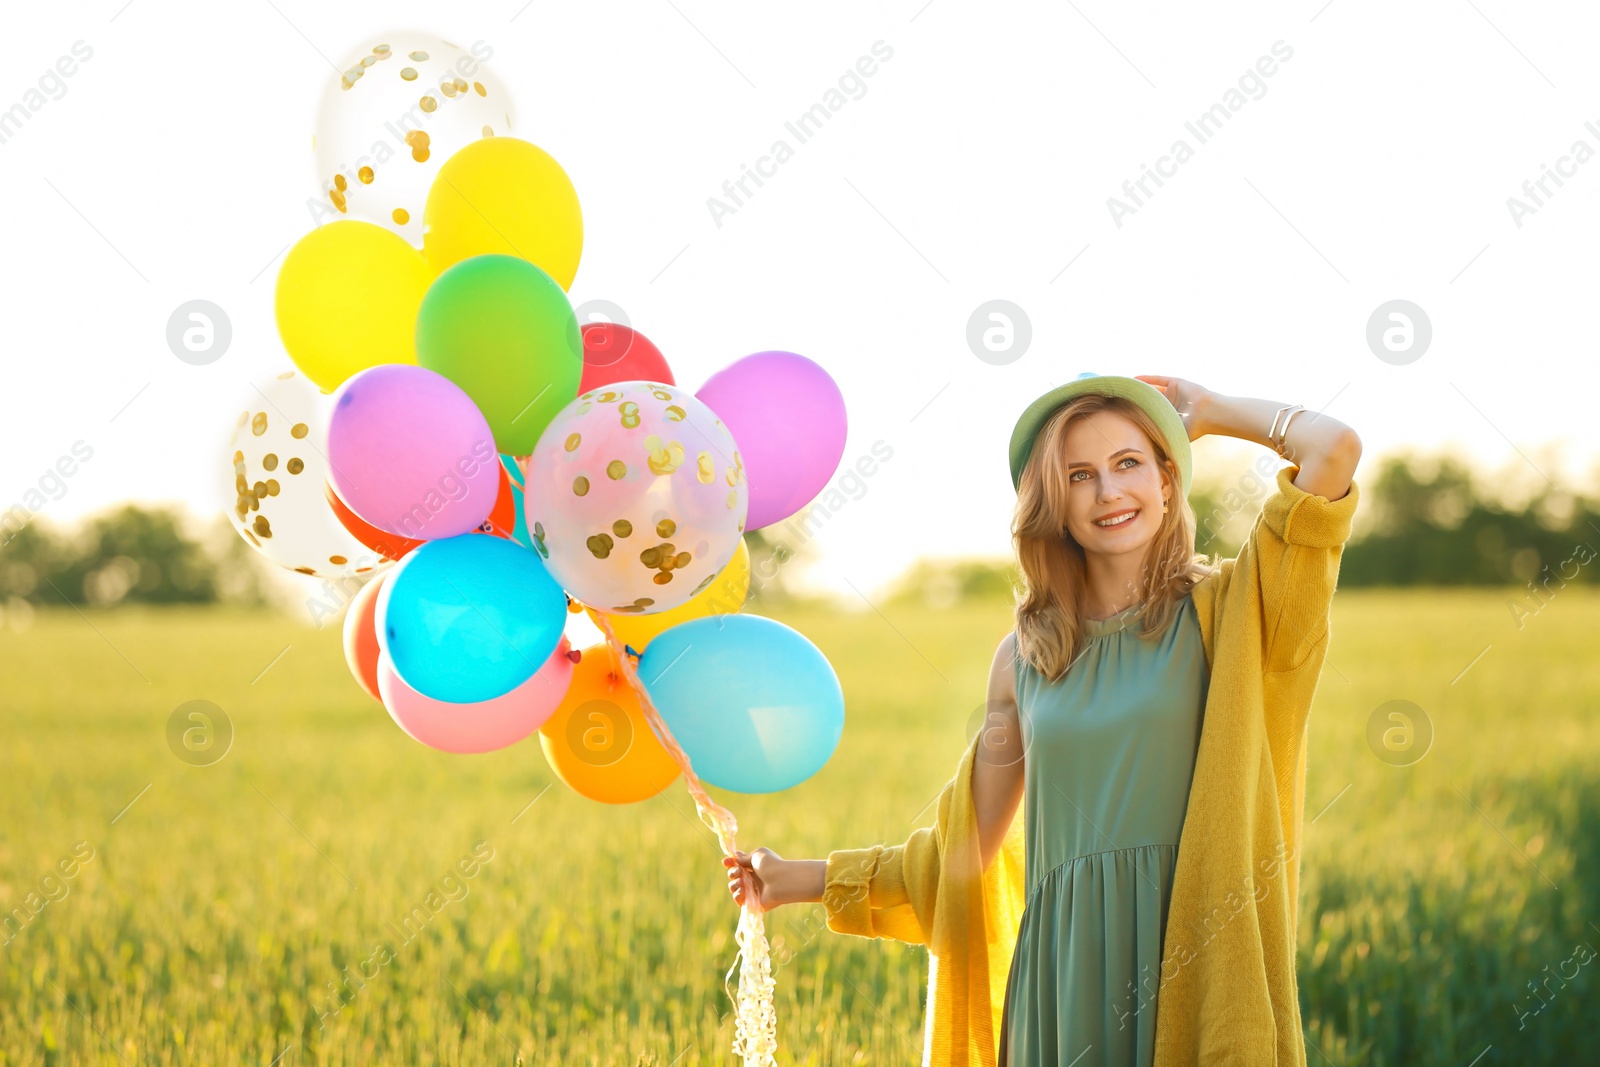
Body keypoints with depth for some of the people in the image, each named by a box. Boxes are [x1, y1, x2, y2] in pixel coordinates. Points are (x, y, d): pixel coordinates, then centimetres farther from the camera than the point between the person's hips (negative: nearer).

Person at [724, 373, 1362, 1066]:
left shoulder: (1222, 614, 1)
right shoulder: (1024, 657, 11)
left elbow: (1335, 447, -11)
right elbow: (963, 850, 17)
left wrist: (1207, 411, 5)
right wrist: (802, 880, 20)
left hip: (1192, 958, -3)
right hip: (1065, 968, 3)